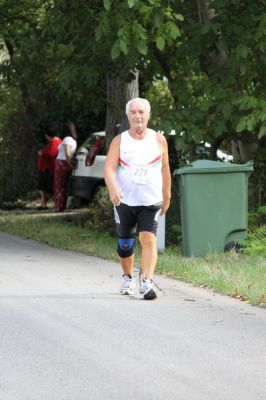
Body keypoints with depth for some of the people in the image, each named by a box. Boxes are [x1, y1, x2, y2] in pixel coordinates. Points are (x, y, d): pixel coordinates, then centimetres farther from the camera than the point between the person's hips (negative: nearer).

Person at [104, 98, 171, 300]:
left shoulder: (159, 140, 4)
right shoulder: (119, 141, 1)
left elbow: (165, 169, 13)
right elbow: (109, 167, -9)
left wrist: (167, 196, 16)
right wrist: (112, 189, -28)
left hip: (151, 201, -1)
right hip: (124, 200, 1)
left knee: (148, 239, -19)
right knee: (125, 243, 11)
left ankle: (147, 282, -24)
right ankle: (128, 278, 35)